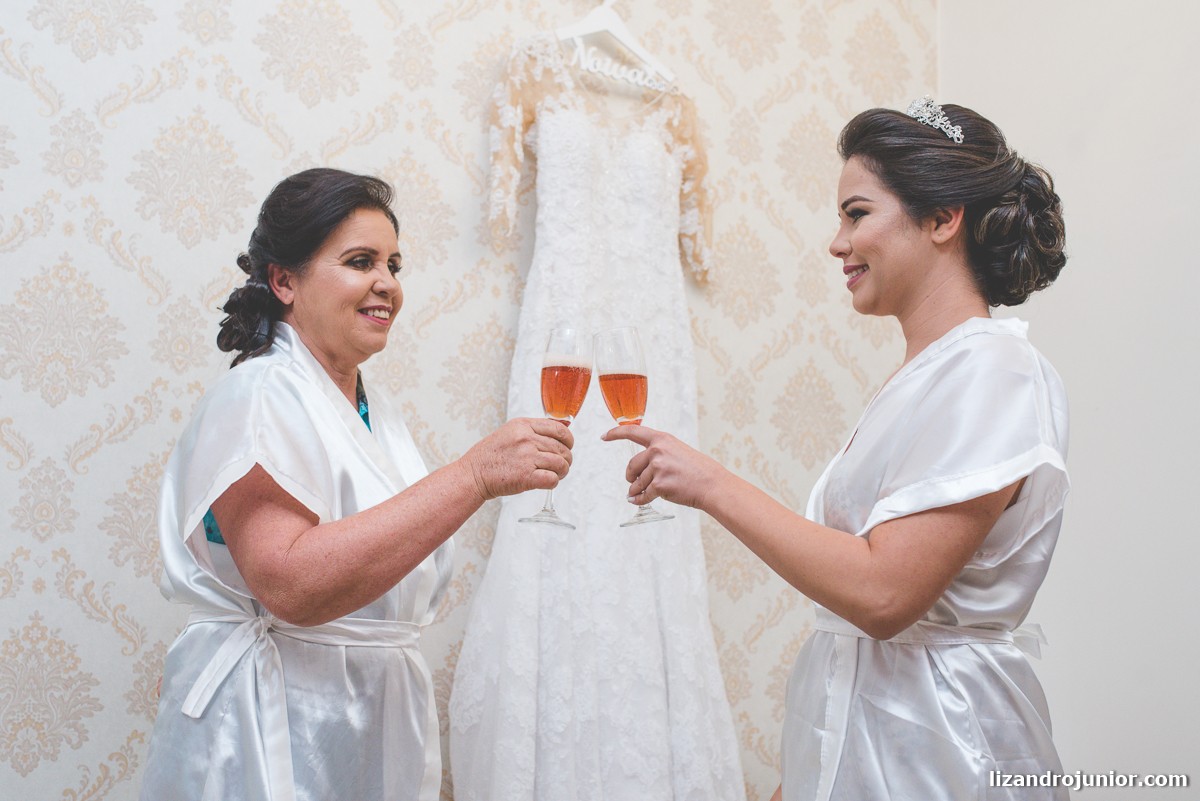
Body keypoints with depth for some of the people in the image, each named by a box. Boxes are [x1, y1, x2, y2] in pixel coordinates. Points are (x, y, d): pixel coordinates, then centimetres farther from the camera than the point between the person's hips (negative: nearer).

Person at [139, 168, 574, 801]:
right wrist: (474, 476, -33)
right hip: (273, 740, -8)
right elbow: (291, 584, -31)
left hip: (379, 735, 8)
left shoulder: (374, 411, 10)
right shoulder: (259, 395, -16)